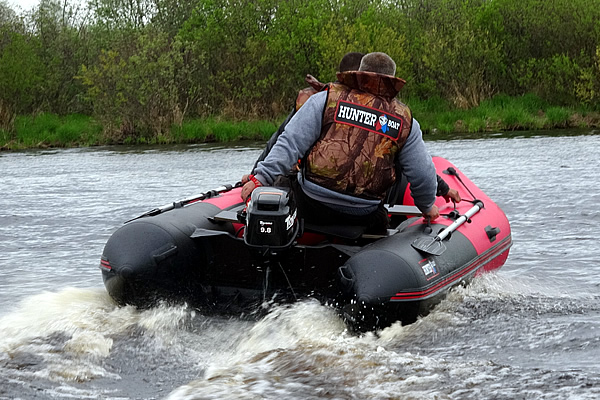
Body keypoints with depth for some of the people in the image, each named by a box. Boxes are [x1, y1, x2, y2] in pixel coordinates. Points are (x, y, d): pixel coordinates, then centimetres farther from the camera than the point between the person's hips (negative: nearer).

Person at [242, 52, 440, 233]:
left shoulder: (328, 99, 1)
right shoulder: (405, 120, 7)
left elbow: (291, 142, -6)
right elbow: (422, 175, 11)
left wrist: (261, 177, -4)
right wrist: (427, 206, 29)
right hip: (363, 217, 1)